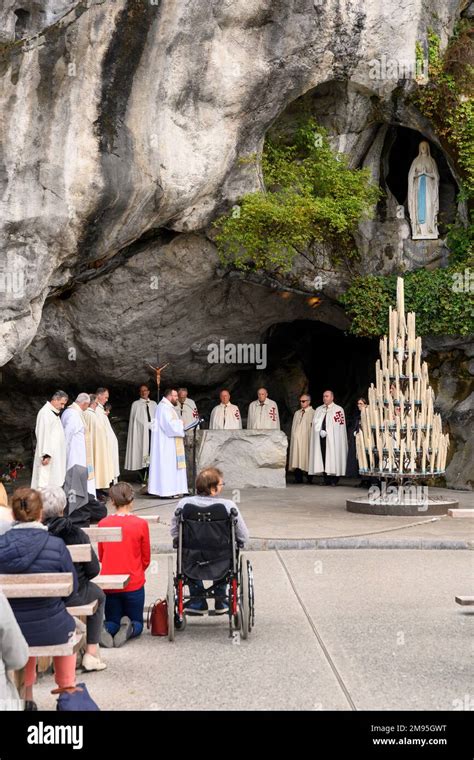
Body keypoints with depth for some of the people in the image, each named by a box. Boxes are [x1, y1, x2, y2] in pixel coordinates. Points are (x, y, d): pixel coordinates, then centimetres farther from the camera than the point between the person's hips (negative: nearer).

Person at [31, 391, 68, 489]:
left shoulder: (54, 413, 16)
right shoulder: (45, 412, -13)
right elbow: (43, 435, -18)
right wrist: (46, 454, -22)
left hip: (55, 455, 9)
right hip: (49, 455, -9)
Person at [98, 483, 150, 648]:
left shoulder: (103, 524, -5)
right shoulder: (141, 524, -10)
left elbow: (100, 556, 8)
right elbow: (146, 559, 1)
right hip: (134, 583, -2)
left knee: (112, 622, 20)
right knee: (137, 623, 19)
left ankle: (104, 629, -15)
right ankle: (129, 629, -16)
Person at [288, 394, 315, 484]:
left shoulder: (313, 413, 1)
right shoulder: (297, 413, 21)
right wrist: (293, 438, 11)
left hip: (306, 440, -5)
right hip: (296, 439, 5)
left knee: (306, 458, -6)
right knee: (297, 459, -1)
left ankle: (309, 478, 0)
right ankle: (298, 478, 0)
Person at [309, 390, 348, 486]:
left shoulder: (338, 409, 1)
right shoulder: (318, 409, 19)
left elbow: (339, 425, -5)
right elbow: (315, 423, 12)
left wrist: (327, 432, -9)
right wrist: (321, 431, -6)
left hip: (333, 439, -4)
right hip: (321, 438, 5)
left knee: (333, 459, -6)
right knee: (322, 458, -1)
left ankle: (334, 480, -4)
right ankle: (326, 480, 2)